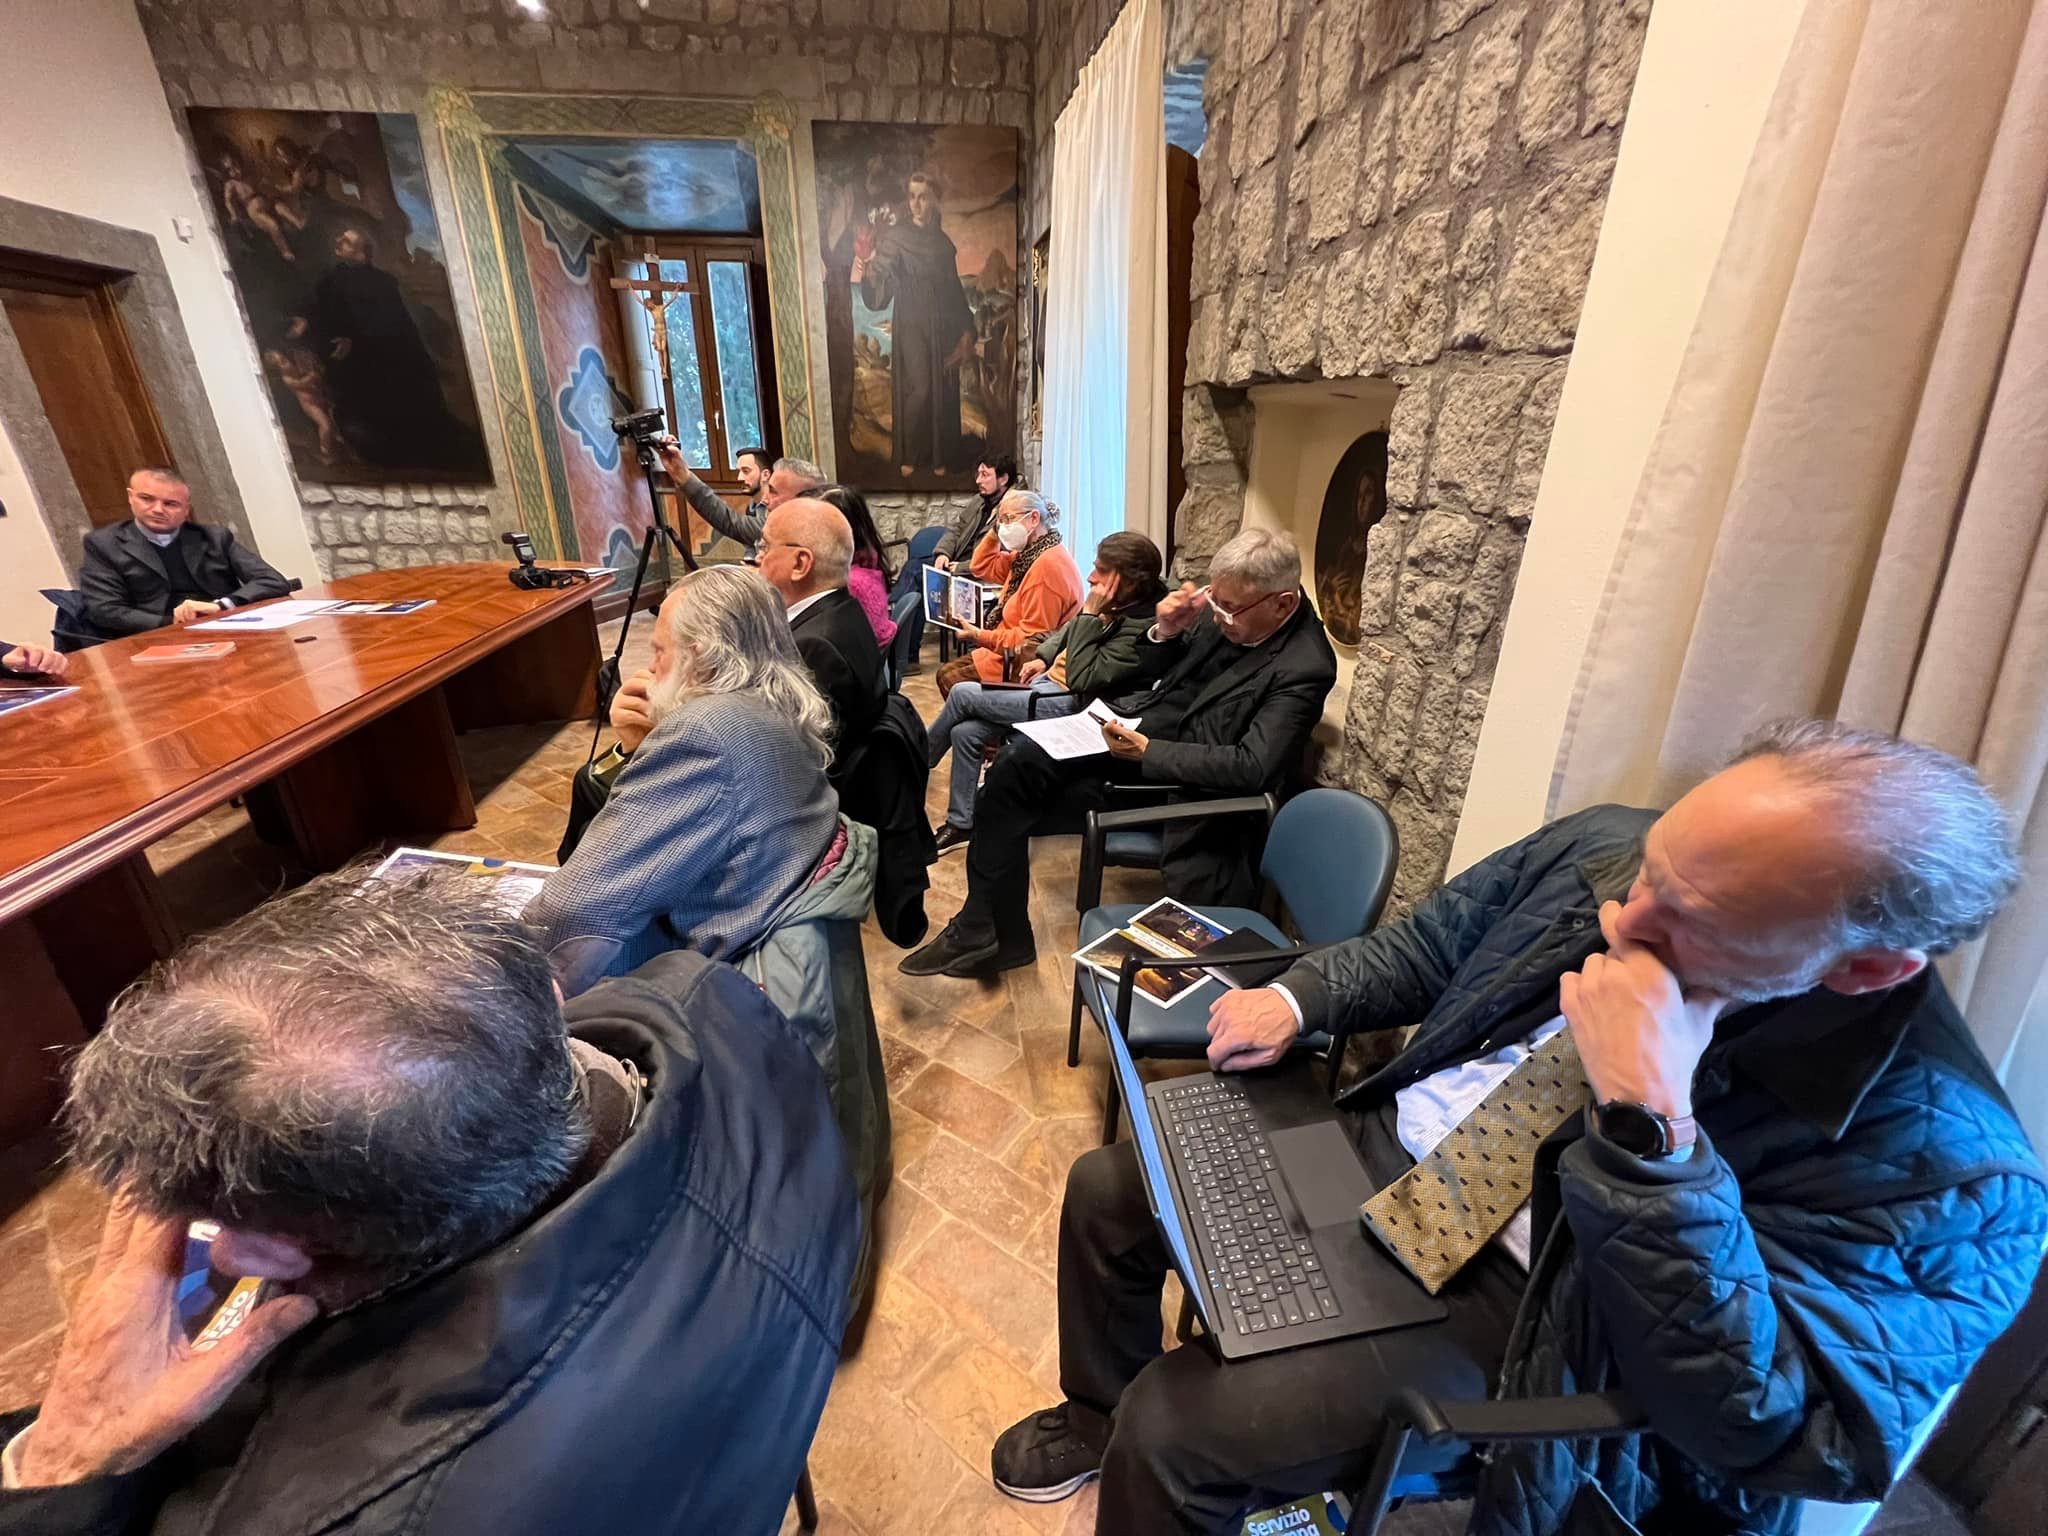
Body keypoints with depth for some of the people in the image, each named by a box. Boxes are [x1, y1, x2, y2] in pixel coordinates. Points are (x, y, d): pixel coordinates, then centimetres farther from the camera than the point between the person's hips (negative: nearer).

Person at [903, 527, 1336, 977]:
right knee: (1016, 760, -10)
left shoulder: (1304, 667, -20)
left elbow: (1253, 768, -25)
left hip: (1171, 772, -7)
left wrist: (1147, 751, -24)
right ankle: (987, 930, 2)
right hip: (1139, 720, 7)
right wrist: (1165, 633, -11)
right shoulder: (1229, 608, 0)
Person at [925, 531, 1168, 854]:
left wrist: (1089, 614, -27)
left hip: (1067, 703, -9)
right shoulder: (1116, 603, 1)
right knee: (965, 732, 0)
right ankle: (960, 824, 12)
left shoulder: (1139, 628, -24)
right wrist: (1043, 657, 7)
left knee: (962, 694, -7)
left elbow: (1081, 678, -28)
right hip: (1048, 680, 9)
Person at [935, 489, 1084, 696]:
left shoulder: (1048, 564, -23)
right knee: (946, 673, 8)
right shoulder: (1027, 555, 10)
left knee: (952, 681, -11)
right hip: (1009, 650, 10)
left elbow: (1031, 638, -25)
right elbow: (983, 568, 23)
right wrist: (995, 531, 9)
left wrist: (981, 636, -20)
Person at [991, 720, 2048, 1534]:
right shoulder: (1600, 850, -11)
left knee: (1173, 1429, -15)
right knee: (1107, 1190, 8)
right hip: (1379, 1141, 6)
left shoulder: (1943, 1162, -24)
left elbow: (1775, 1436, -30)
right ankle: (1101, 1412, 39)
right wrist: (1300, 998, -5)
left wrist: (1649, 1125, -40)